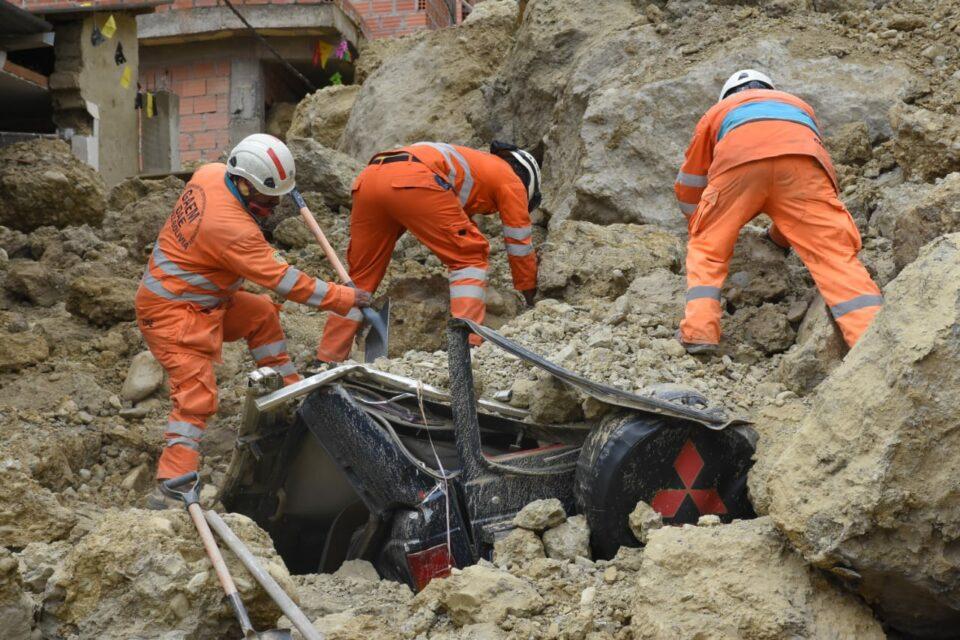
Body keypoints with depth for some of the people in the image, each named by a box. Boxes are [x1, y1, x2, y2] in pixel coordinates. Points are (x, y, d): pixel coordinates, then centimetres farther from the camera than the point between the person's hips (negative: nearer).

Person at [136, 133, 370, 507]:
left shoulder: (210, 173, -6)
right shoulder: (232, 228, -31)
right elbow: (283, 280, -26)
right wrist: (341, 298, -20)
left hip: (200, 297, 10)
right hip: (174, 311, -10)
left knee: (262, 314, 19)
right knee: (196, 395, -14)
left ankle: (288, 391, 30)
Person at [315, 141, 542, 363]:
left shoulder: (473, 162, 42)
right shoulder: (510, 178, 23)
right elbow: (520, 245, 25)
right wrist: (531, 298, 37)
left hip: (368, 177, 8)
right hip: (414, 181, -8)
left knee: (361, 276, 17)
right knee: (470, 257, 7)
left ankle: (326, 361, 18)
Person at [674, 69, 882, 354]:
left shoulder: (718, 110, 42)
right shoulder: (799, 105, 47)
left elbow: (687, 186, 46)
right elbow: (802, 194, 51)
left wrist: (698, 228, 62)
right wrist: (782, 235, 63)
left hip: (739, 160, -1)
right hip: (803, 160, 1)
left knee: (707, 249, 14)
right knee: (835, 252, -1)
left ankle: (699, 331, -5)